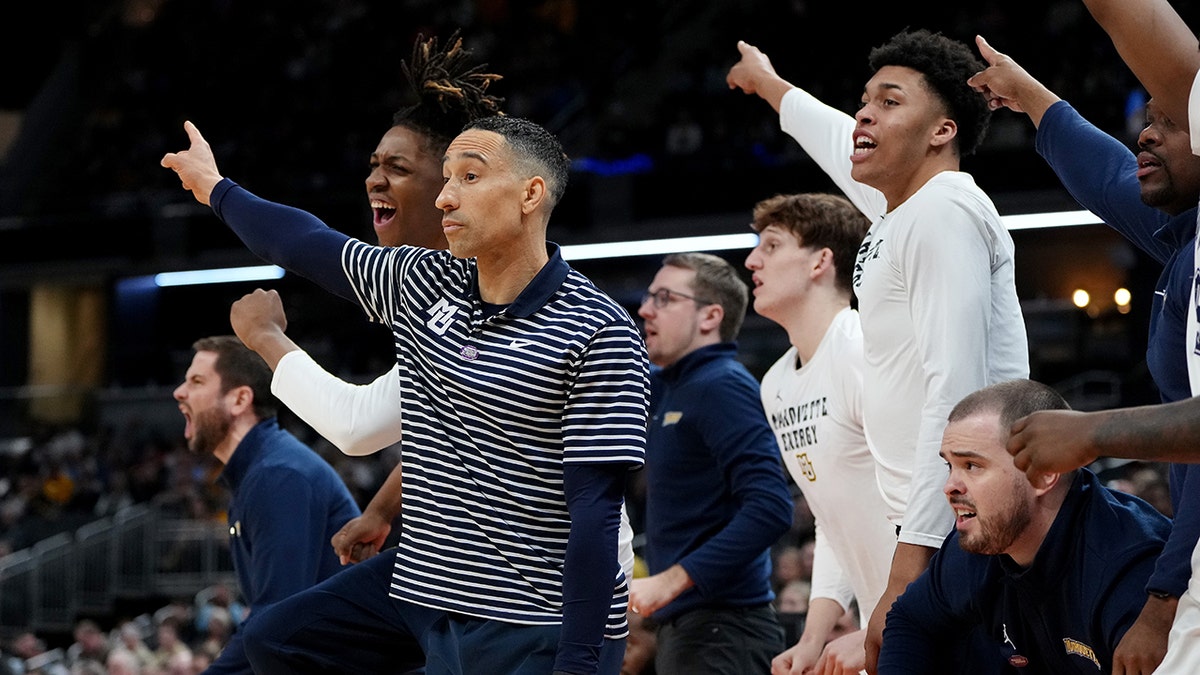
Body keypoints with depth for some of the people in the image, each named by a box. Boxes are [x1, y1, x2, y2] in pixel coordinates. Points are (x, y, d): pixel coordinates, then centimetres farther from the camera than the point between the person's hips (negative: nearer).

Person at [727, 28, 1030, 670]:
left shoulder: (944, 212, -11)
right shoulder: (898, 207, 16)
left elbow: (956, 397, -20)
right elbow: (836, 140, 41)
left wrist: (909, 569, -26)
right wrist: (767, 82, 60)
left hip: (960, 540, -9)